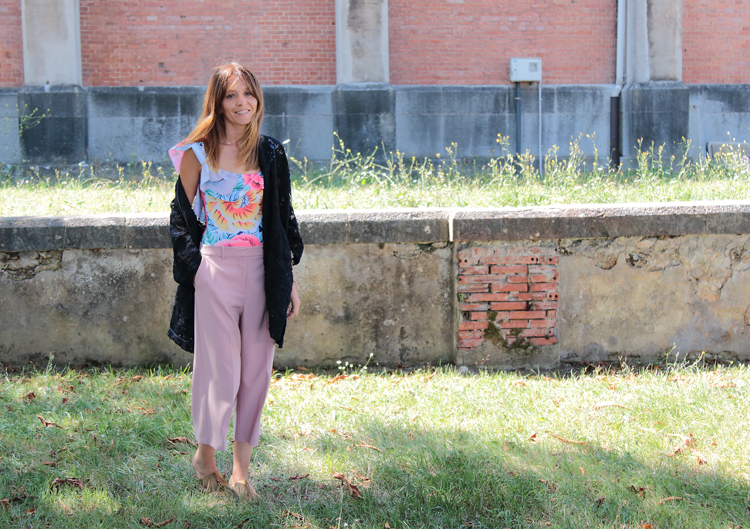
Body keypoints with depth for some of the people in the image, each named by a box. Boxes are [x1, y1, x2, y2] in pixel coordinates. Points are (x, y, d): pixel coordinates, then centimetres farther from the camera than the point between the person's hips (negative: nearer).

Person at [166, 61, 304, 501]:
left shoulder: (270, 154, 8)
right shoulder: (197, 154, 0)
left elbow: (284, 219, 12)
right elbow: (183, 218, 3)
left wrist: (289, 279, 9)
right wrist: (191, 271, -4)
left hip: (261, 271, 3)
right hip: (215, 269, -3)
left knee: (256, 370, 5)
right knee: (221, 369, -1)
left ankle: (241, 467, 17)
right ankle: (206, 455, 23)